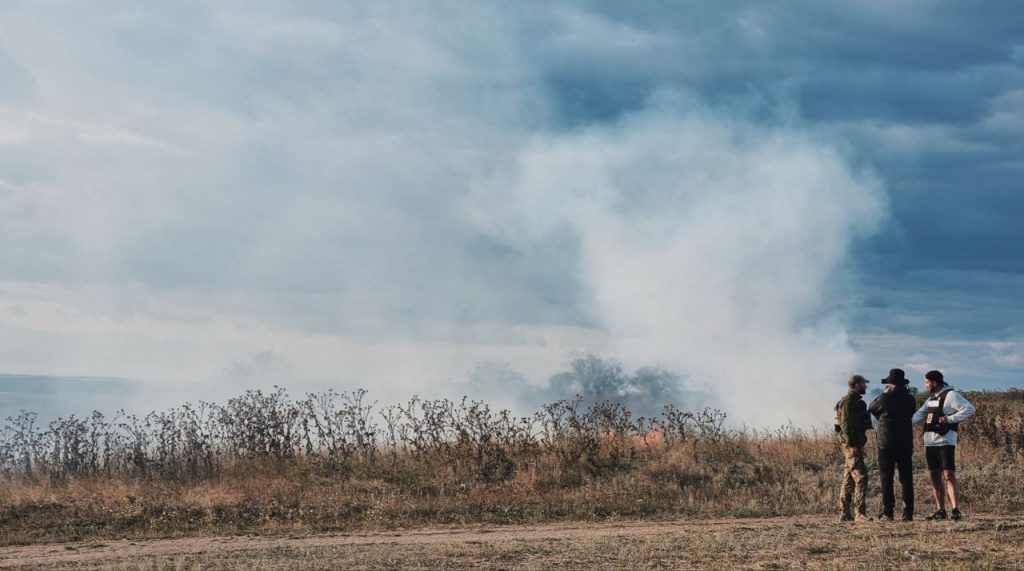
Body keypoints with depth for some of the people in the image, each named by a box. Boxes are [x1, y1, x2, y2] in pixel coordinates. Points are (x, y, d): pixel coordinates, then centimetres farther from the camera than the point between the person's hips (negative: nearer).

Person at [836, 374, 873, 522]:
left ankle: (845, 514, 11)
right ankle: (860, 513, -17)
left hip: (853, 445, 11)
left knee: (848, 480, 9)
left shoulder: (854, 401, 19)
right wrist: (852, 445, -24)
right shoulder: (848, 402, -12)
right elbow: (845, 425, -20)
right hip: (852, 445, -11)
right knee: (861, 477, -14)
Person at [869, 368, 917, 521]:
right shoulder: (910, 399, 1)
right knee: (906, 478, 6)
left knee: (886, 478, 2)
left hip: (887, 442, -4)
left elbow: (871, 408, 6)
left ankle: (887, 512, -2)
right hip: (906, 443, 4)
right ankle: (908, 512, 2)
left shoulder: (885, 398, -11)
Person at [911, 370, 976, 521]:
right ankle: (940, 511, 11)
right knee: (935, 476, 7)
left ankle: (956, 511, -15)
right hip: (930, 442, 8)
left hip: (945, 442, -8)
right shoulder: (932, 398, 18)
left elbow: (969, 409, -16)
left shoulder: (951, 395, -7)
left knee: (949, 475, -12)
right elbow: (920, 414, 16)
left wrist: (949, 419, -17)